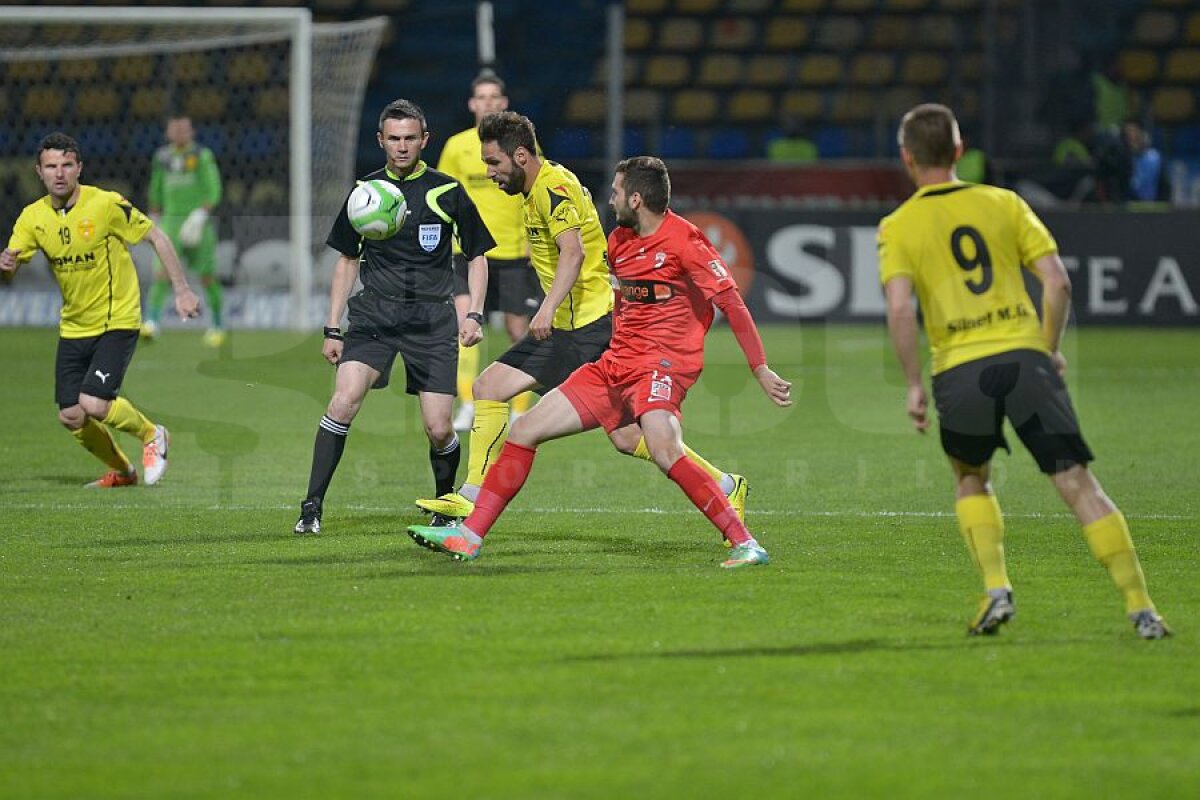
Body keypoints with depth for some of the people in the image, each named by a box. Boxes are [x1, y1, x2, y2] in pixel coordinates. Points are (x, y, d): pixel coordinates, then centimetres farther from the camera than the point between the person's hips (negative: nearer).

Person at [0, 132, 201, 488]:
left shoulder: (108, 205, -15)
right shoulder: (33, 217, -3)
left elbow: (156, 237, -6)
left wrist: (181, 290, -7)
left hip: (117, 321, -5)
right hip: (73, 327, 5)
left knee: (93, 405, -20)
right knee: (71, 417, 1)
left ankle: (152, 435, 10)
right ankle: (121, 470, 27)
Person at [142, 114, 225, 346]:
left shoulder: (202, 156, -4)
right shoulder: (162, 157, 9)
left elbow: (214, 191, -9)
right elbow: (155, 192, 22)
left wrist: (200, 216, -21)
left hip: (197, 224, -2)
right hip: (171, 221, 2)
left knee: (207, 275, 4)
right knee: (161, 271, -16)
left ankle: (217, 324, 22)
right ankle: (151, 322, -22)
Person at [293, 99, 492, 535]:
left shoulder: (447, 192, 2)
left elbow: (477, 255, 10)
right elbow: (348, 260, 16)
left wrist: (474, 314, -3)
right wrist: (332, 329, 10)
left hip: (432, 319, -1)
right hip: (373, 316, 1)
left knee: (438, 430, -7)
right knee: (344, 400, -21)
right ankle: (312, 507, -16)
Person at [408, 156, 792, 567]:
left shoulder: (683, 240, -12)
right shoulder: (619, 241, 13)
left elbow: (733, 303, -12)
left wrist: (761, 370, -15)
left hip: (663, 363, -9)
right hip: (615, 364, 9)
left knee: (664, 449, -35)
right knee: (525, 429, 5)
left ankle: (744, 543, -28)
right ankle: (470, 535, 11)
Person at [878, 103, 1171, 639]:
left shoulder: (897, 227, 6)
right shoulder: (1004, 203, 12)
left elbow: (900, 309, -8)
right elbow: (1057, 282, 4)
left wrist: (914, 386, -1)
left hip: (960, 371, -1)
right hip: (1025, 356, 1)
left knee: (971, 480, 25)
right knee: (1077, 484, -1)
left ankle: (996, 589, 8)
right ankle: (1141, 607, -7)